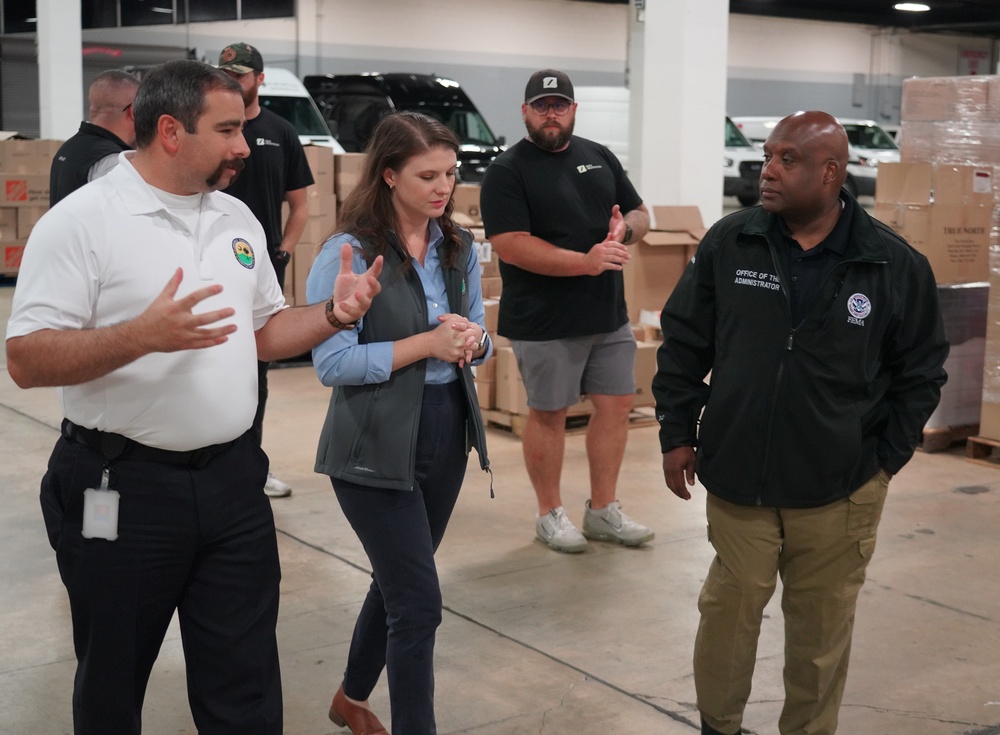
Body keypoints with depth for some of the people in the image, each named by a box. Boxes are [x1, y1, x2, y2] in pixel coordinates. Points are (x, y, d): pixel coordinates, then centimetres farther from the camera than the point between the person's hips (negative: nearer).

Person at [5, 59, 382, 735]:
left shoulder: (239, 218, 10)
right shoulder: (80, 221, -11)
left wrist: (332, 316, -1)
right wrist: (142, 335, -29)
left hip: (233, 482, 5)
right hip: (121, 492, -5)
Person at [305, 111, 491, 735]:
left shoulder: (460, 249, 4)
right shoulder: (349, 254, -15)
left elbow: (479, 340, 11)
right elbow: (332, 363, -19)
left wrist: (471, 341, -13)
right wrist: (427, 343, -24)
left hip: (446, 433, 7)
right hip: (377, 447, -7)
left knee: (399, 583, 21)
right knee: (420, 602, -6)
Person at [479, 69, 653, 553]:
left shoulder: (600, 158, 11)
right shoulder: (508, 171, -8)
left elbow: (640, 214, 17)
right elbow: (510, 244, -19)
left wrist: (625, 227, -9)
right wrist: (585, 262, -24)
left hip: (610, 314, 6)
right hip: (545, 322, -6)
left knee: (616, 405, 9)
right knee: (548, 414, 5)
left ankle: (603, 511, 22)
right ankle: (550, 514, 20)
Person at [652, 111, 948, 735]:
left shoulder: (897, 265, -6)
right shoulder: (728, 244, -3)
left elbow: (921, 373, 3)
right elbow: (683, 343, 5)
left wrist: (886, 459, 1)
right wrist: (677, 433, 3)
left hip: (840, 488, 0)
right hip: (736, 476, 1)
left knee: (822, 625, 11)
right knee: (729, 611, 9)